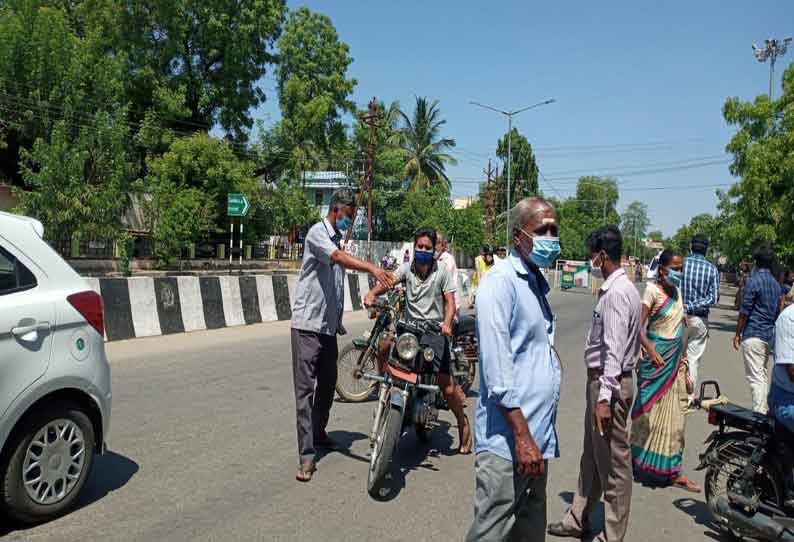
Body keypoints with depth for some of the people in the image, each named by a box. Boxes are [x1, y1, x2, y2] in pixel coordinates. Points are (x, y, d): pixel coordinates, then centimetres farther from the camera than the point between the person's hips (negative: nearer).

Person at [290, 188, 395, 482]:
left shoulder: (337, 238, 17)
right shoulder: (317, 232, -10)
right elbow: (339, 257, -31)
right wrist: (372, 268, -45)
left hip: (329, 325, 9)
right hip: (308, 324, -9)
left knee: (328, 384, 16)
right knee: (305, 387, -7)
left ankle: (319, 433, 34)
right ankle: (306, 454, -7)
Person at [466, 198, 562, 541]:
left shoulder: (537, 283, 15)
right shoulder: (501, 281, -13)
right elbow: (497, 368, -20)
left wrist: (537, 435, 18)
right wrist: (522, 436, -21)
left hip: (538, 436, 9)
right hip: (508, 440, -9)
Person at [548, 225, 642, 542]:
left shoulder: (616, 293, -19)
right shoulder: (613, 288, 11)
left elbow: (614, 350, -24)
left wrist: (604, 397, -26)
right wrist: (599, 392, 16)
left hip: (609, 384, -11)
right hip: (600, 380, 11)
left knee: (613, 463, 2)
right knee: (592, 457, 20)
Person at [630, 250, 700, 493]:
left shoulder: (677, 292, 11)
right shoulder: (653, 290, -11)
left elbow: (682, 327, 17)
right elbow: (639, 326, -16)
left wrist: (684, 361, 15)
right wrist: (651, 350, -27)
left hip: (675, 360, 7)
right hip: (657, 359, -7)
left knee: (673, 415, 10)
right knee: (652, 411, 3)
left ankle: (672, 470, 18)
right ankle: (642, 464, 18)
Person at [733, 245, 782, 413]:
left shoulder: (754, 281, -12)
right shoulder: (776, 284, 11)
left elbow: (745, 311, -13)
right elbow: (777, 311, 16)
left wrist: (737, 334, -5)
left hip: (753, 335, -8)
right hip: (770, 335, 8)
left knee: (755, 377, -7)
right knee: (764, 374, 17)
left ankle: (759, 413, -9)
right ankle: (763, 410, 24)